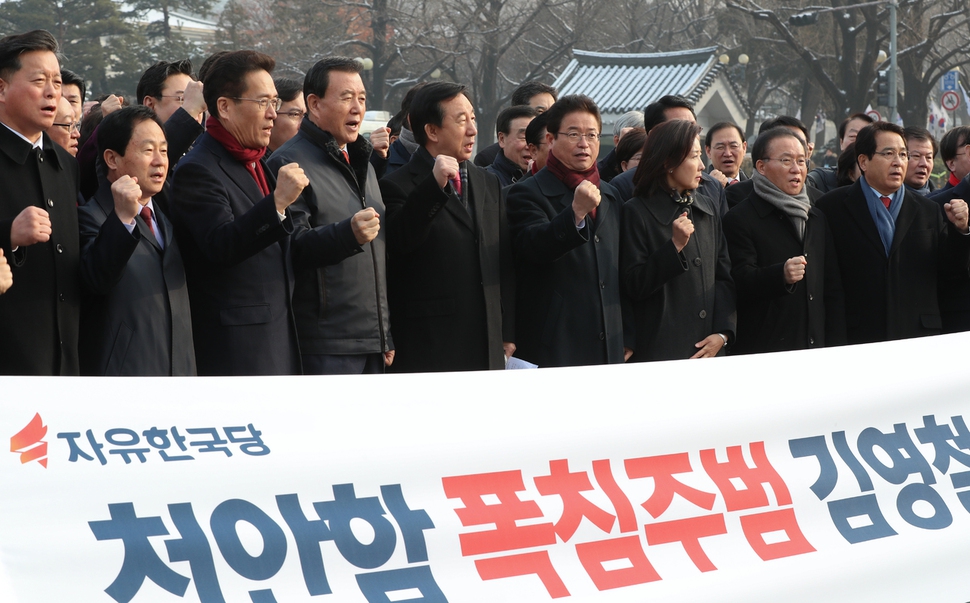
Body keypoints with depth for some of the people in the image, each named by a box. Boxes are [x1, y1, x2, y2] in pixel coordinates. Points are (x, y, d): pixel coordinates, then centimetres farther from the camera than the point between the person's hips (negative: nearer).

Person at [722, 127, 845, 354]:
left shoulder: (817, 219, 19)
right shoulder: (740, 218, -3)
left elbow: (832, 288, 20)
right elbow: (740, 281, -15)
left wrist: (835, 345, 11)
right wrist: (781, 275, -33)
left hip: (815, 347, 6)